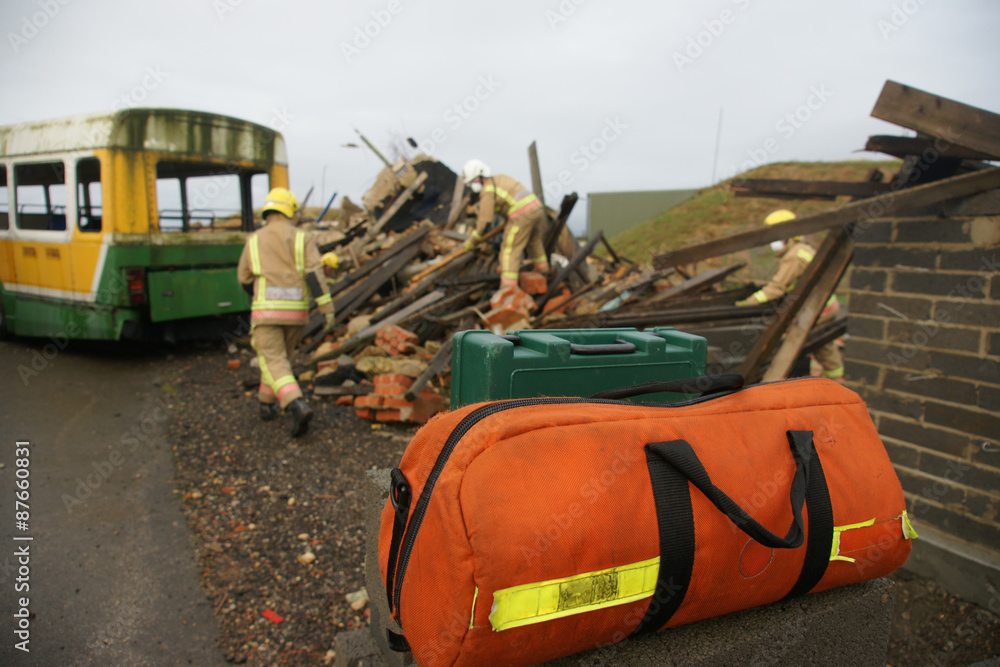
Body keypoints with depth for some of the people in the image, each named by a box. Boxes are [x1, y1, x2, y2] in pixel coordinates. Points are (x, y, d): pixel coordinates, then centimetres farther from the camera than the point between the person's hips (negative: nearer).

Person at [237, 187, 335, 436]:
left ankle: (297, 405, -26)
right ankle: (266, 403, 34)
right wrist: (327, 306, -11)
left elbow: (244, 278, 16)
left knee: (274, 362, -5)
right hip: (296, 310, 2)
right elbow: (315, 273, -10)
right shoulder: (301, 238, 3)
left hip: (266, 310, -2)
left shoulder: (254, 240, 7)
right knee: (281, 356, 21)